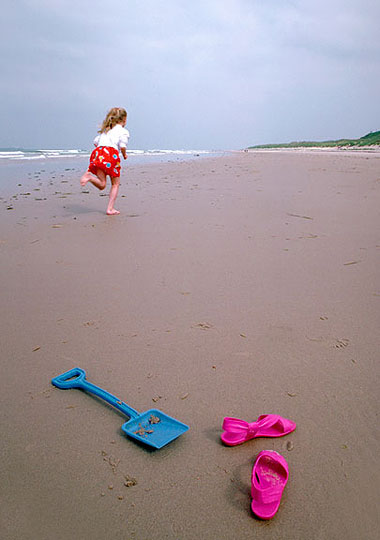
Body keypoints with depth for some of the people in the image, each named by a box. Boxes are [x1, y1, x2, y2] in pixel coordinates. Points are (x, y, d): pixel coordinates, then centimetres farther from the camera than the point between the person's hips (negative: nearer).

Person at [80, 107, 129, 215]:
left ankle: (89, 176, -21)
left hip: (97, 153, 5)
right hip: (111, 154, -5)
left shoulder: (105, 130, 30)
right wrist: (124, 155, 14)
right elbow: (122, 146, -5)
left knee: (102, 185, 8)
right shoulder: (124, 131, 10)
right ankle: (110, 209, 3)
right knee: (115, 184, 11)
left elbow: (95, 142, 23)